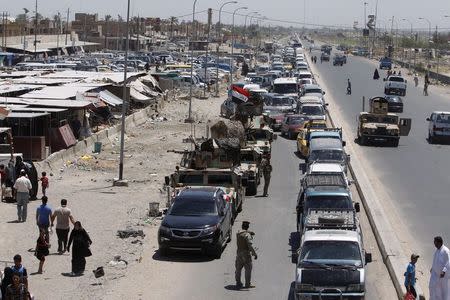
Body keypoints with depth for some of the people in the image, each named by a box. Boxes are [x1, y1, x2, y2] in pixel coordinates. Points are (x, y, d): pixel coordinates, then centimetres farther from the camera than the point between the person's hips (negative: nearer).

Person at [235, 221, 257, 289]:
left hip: (239, 253, 7)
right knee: (248, 269, 3)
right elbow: (250, 245, -24)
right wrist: (255, 254, -22)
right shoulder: (247, 235, -18)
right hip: (246, 253, -7)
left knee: (238, 269, 14)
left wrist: (250, 233, 12)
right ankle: (248, 284, 6)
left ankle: (238, 283, 19)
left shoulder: (238, 234, 4)